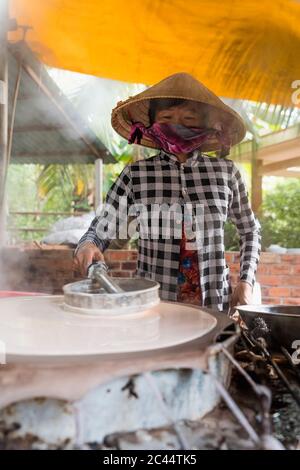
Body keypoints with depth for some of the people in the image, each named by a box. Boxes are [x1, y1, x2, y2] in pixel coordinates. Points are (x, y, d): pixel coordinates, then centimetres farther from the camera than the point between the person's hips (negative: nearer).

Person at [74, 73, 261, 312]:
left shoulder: (226, 171, 1)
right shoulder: (135, 175, -3)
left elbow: (250, 230, 13)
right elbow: (100, 230, -3)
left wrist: (246, 280, 2)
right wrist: (87, 245, -25)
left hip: (216, 306, 1)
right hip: (153, 304, -1)